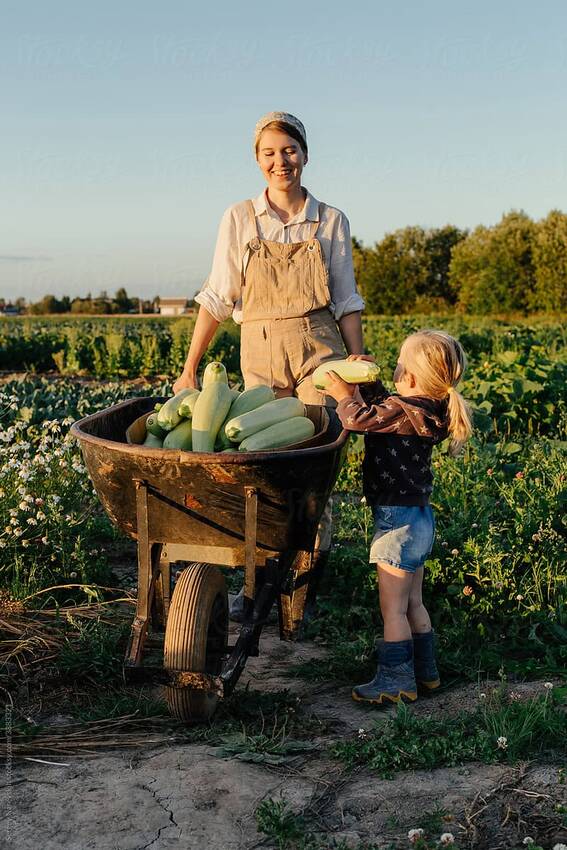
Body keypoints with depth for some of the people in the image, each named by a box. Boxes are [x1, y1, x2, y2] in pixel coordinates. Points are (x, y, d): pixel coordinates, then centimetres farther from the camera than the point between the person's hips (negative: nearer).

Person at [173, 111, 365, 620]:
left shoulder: (331, 221, 5)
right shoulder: (239, 219, 5)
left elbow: (346, 301, 7)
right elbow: (217, 298, 3)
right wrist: (190, 369, 0)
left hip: (320, 348, 0)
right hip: (260, 352, 1)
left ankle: (310, 577, 7)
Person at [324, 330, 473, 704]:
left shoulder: (401, 411, -20)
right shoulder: (425, 411, 7)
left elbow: (361, 419, -24)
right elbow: (382, 407, 22)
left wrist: (344, 395, -6)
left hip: (398, 518, -10)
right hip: (419, 516, 10)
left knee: (393, 608, 0)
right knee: (413, 602, 19)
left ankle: (397, 681, 8)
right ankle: (425, 671, 29)